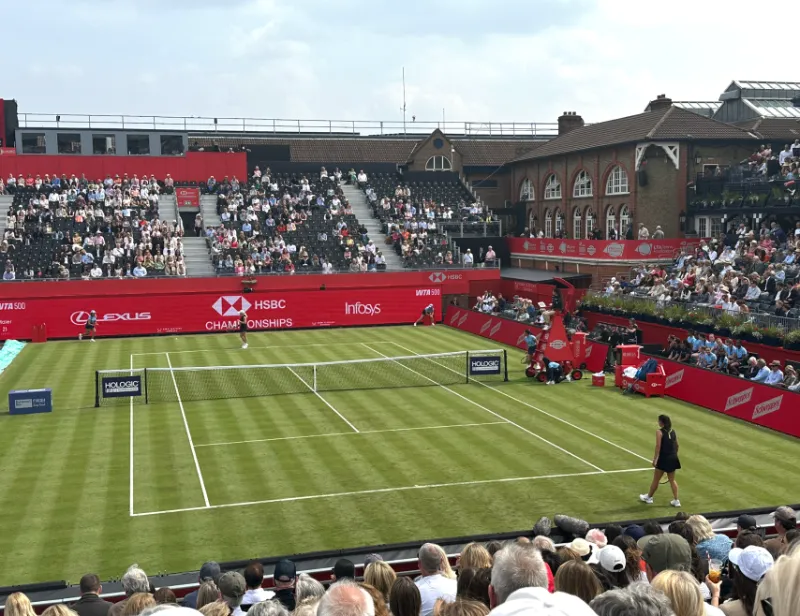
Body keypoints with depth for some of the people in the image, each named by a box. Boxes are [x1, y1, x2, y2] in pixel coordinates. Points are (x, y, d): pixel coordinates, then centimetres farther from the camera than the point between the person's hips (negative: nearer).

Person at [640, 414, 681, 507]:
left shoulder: (660, 432, -12)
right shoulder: (673, 432, 7)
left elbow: (658, 447, -17)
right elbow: (676, 445, 12)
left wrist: (655, 459, -15)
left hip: (663, 458, -6)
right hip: (673, 458, 6)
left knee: (656, 479, 8)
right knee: (672, 480, 14)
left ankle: (649, 497, 23)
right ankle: (676, 500, 12)